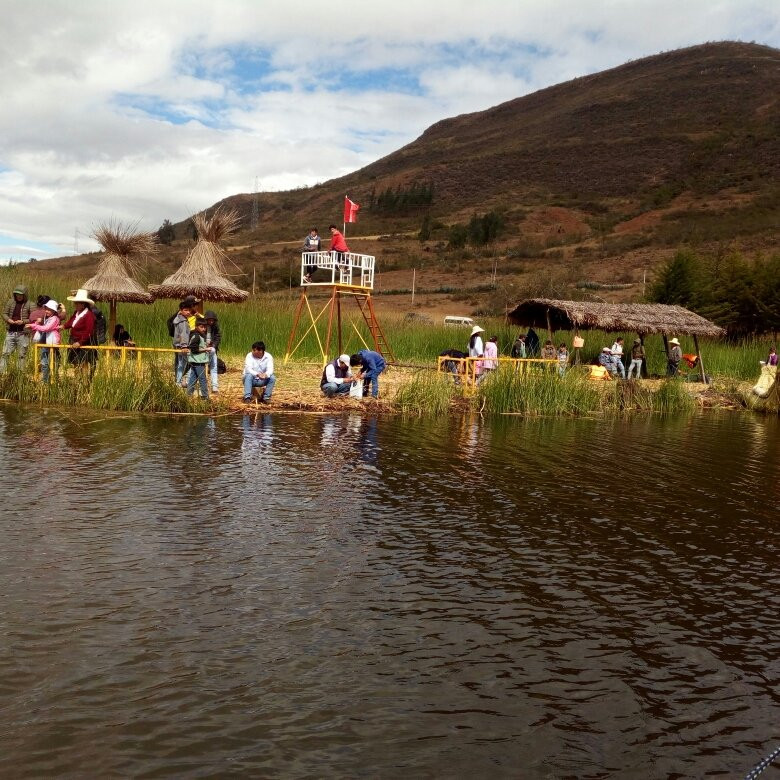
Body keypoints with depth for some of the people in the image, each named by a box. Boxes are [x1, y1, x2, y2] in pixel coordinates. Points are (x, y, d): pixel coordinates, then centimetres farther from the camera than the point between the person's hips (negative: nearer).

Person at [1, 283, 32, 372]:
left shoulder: (29, 305, -5)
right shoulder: (11, 302, 5)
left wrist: (23, 321, -18)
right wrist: (8, 319, -8)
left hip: (23, 334, -3)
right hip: (11, 332, 3)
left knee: (21, 355, 5)